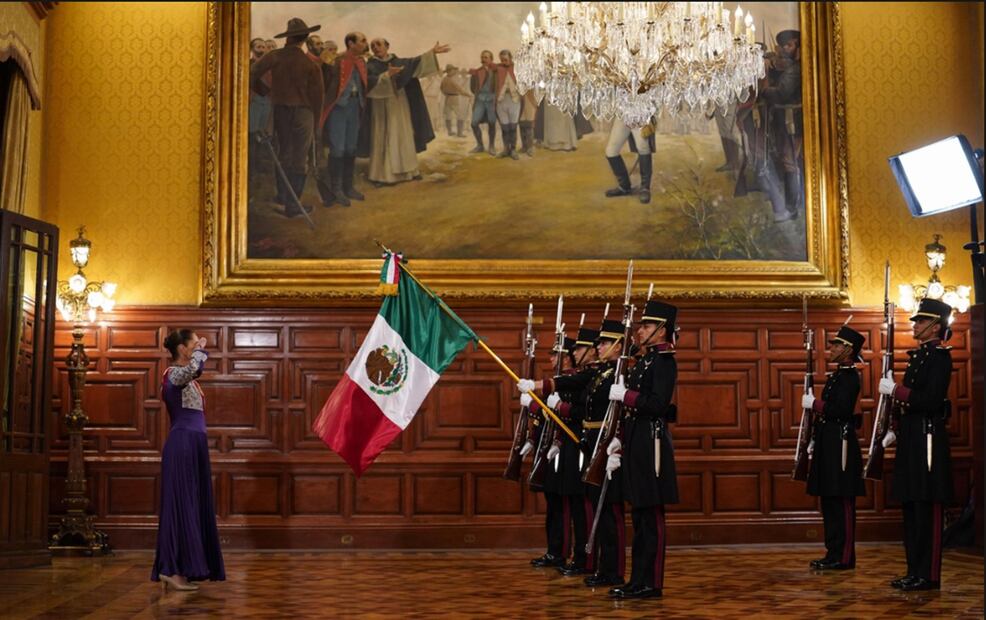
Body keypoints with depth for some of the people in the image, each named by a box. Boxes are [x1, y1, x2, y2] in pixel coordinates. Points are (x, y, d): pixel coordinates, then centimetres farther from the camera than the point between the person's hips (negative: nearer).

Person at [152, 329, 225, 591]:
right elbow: (193, 368, -34)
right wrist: (201, 350, -19)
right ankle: (172, 569, -5)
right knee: (181, 505, -8)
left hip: (193, 446, 10)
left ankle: (173, 568, 14)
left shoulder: (183, 376, 17)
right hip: (183, 444, -10)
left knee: (193, 506, 10)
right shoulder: (174, 373, -12)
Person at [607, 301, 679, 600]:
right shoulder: (645, 359, 18)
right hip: (638, 444, 10)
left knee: (651, 516, -4)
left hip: (652, 446, -10)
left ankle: (650, 583, 1)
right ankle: (639, 581, 19)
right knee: (641, 516, 13)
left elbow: (658, 404, -23)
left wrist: (625, 394, -17)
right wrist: (621, 440, 18)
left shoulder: (664, 361, -11)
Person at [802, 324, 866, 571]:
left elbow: (840, 409, -25)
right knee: (830, 502, 12)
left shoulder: (849, 376, -12)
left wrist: (813, 403, -14)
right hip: (829, 446, 10)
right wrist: (815, 441, 19)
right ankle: (834, 553, 18)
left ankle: (843, 557, 0)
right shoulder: (837, 375, 18)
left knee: (841, 502, -5)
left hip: (840, 446, -10)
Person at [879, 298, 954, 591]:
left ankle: (928, 575, 0)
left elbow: (930, 400, -22)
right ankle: (915, 571, 18)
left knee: (927, 510, -5)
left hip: (928, 439, -10)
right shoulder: (918, 355, 18)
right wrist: (896, 431, 14)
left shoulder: (939, 356, -10)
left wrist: (895, 390, -18)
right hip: (911, 440, 10)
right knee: (912, 509, 12)